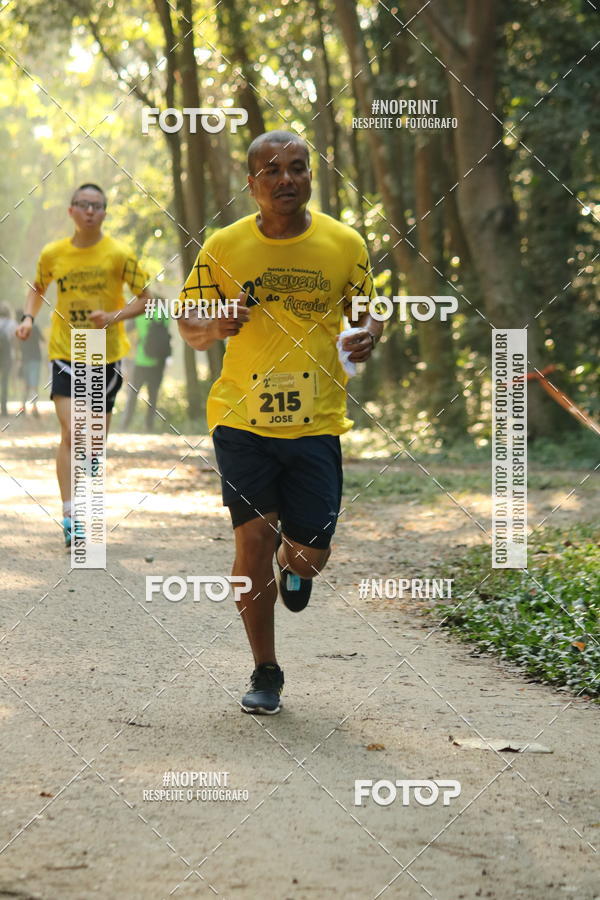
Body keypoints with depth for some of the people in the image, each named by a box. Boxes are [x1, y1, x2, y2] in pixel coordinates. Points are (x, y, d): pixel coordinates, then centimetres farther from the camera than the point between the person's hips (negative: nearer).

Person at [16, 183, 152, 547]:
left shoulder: (119, 254, -7)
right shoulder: (53, 254, -1)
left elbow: (146, 299, -1)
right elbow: (38, 288, 19)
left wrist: (115, 317, -17)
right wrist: (29, 317, 1)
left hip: (107, 356, 0)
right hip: (65, 353, 0)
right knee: (71, 432, -16)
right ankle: (69, 514, -17)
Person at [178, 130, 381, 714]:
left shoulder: (345, 244, 1)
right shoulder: (223, 247, -1)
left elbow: (367, 313, 15)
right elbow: (188, 323, 8)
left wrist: (367, 336, -9)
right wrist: (215, 327, -15)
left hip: (317, 422, 1)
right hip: (242, 419, -1)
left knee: (311, 551, -1)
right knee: (253, 538, -8)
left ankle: (294, 563, 40)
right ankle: (265, 672, 10)